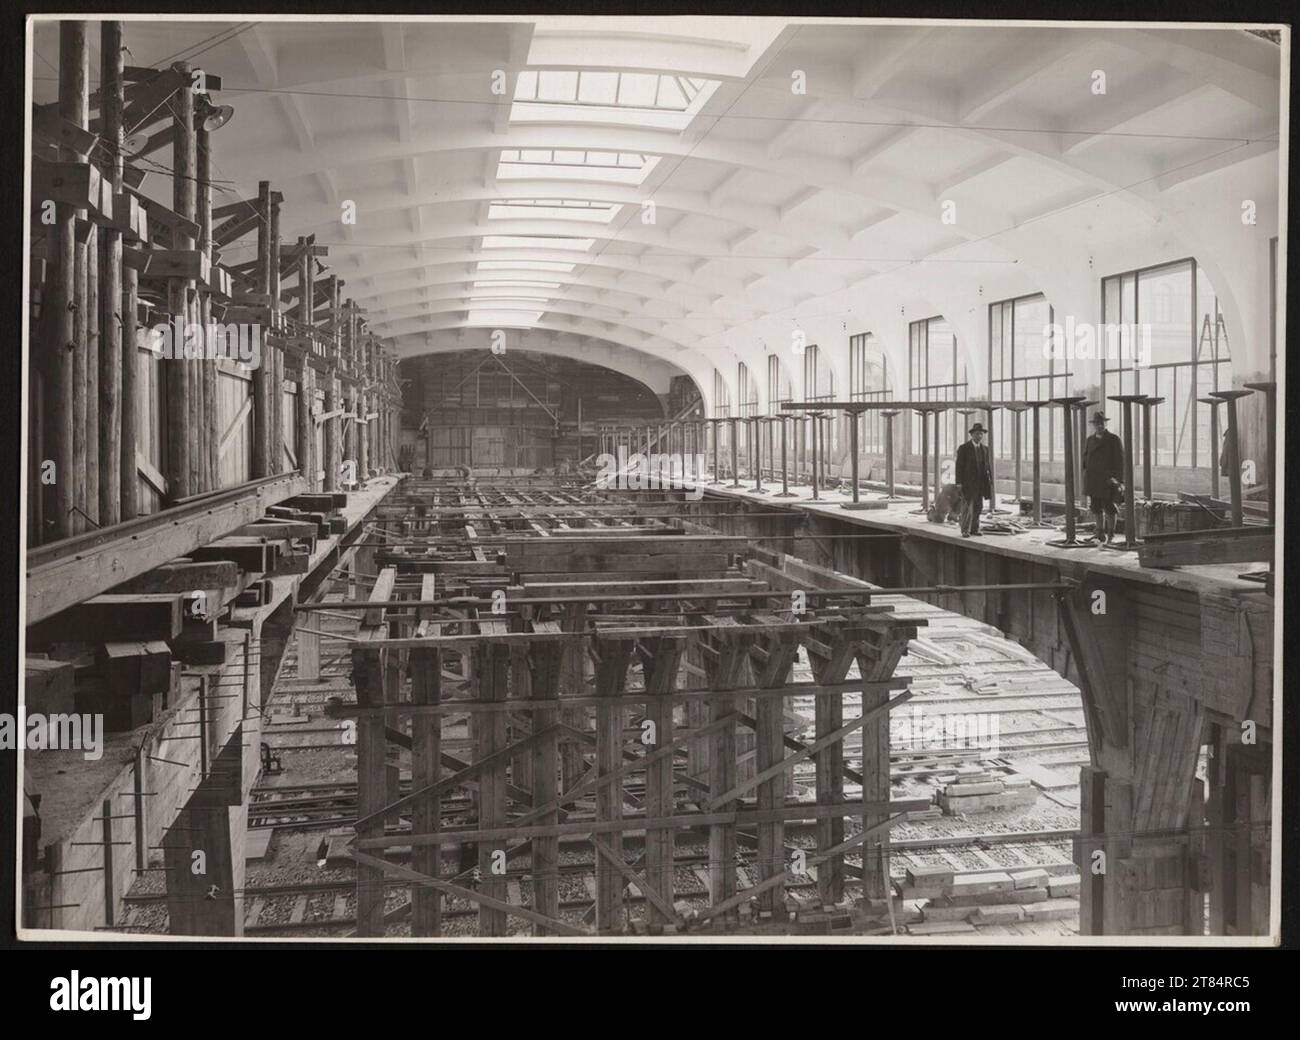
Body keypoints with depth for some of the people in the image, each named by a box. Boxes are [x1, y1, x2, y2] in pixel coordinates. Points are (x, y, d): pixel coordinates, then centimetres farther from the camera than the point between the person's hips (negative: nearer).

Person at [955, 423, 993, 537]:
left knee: (978, 507, 7)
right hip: (968, 482, -5)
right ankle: (965, 531, -1)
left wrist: (990, 481, 4)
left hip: (980, 483, 5)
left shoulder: (985, 448, 10)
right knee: (967, 506, -6)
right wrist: (959, 482, -13)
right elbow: (959, 466, -7)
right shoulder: (964, 448, -6)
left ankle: (974, 529, 14)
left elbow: (988, 465, 11)